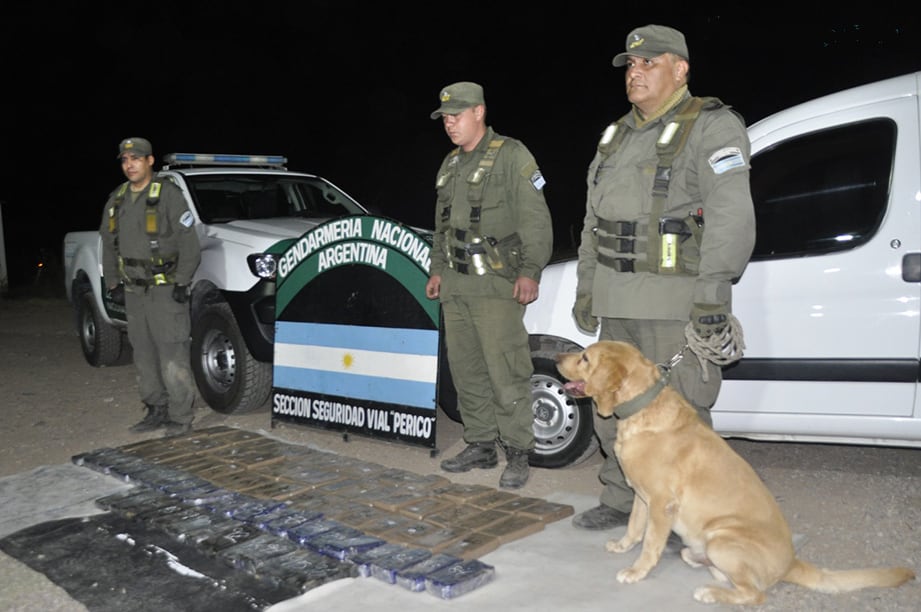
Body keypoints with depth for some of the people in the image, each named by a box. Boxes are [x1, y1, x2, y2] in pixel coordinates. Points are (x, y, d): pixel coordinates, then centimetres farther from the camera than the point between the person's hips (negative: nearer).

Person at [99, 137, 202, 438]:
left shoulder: (169, 195, -8)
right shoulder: (116, 200, 13)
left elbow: (189, 243, -11)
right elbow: (108, 245, 20)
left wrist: (182, 283, -14)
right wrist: (113, 283, 13)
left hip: (166, 291, -7)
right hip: (133, 291, 7)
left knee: (173, 356, -8)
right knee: (144, 356, 11)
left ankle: (180, 418, -1)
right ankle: (156, 410, 21)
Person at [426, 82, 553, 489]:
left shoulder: (511, 155, -5)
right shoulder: (450, 165, 19)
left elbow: (536, 219, -11)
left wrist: (530, 271, -18)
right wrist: (438, 269, 22)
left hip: (496, 286, -8)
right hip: (455, 286, 8)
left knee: (506, 372, -8)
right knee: (466, 370, 10)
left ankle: (517, 454, 2)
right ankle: (481, 446, 21)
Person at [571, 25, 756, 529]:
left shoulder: (712, 128, -6)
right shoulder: (616, 136, 18)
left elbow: (730, 216, -18)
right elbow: (593, 222, 21)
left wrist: (713, 294, -25)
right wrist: (587, 289, 19)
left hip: (676, 306, -8)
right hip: (618, 305, 8)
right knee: (615, 409, 15)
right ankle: (620, 502, 31)